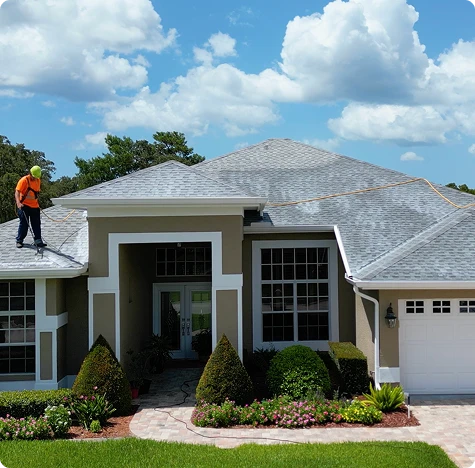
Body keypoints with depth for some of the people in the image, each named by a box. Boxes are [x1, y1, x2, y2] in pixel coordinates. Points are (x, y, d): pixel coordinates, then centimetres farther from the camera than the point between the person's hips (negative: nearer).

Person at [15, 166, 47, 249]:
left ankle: (38, 241, 8)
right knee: (24, 224, -1)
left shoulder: (38, 180, 7)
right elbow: (17, 192, -19)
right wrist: (18, 203, -33)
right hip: (24, 206, -5)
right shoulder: (24, 180, -13)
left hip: (34, 206, 5)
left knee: (37, 224, 4)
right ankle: (19, 240, 12)